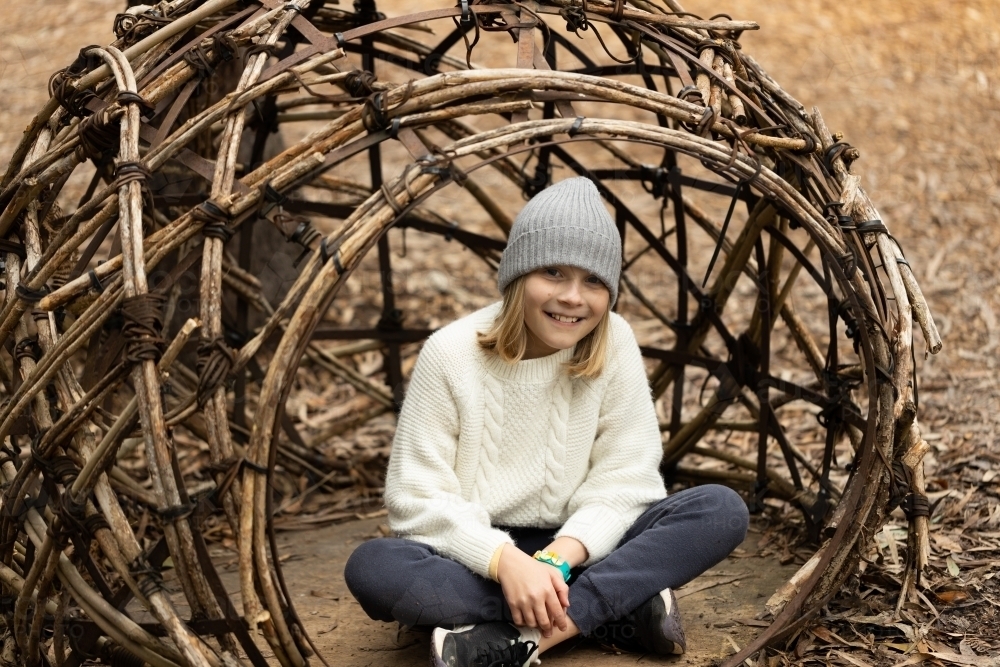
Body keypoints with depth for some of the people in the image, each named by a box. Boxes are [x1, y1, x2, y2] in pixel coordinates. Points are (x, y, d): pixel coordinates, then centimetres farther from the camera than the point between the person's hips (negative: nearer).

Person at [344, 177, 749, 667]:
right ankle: (619, 607, -30)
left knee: (722, 510, -19)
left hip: (574, 553, 2)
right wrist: (506, 561, -30)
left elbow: (625, 480, -9)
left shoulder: (614, 344, -7)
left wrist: (559, 558, -26)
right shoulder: (451, 354, -13)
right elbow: (419, 499, -14)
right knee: (372, 568, -34)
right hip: (477, 555, -2)